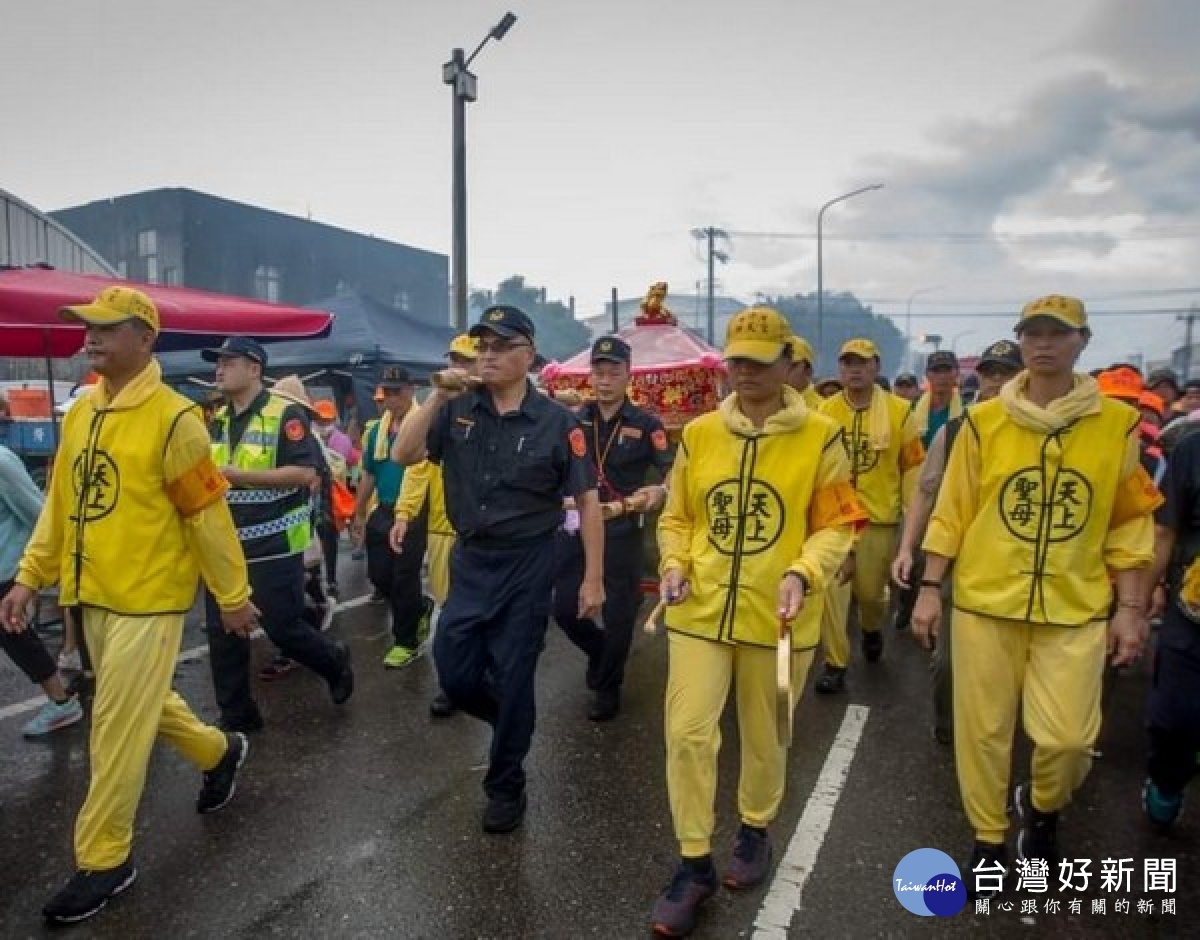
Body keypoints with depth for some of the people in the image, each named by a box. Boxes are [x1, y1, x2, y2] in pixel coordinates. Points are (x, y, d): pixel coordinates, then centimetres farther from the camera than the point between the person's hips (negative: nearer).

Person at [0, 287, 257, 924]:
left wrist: (232, 595, -9)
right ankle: (221, 753, 46)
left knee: (119, 727, 0)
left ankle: (104, 860, 17)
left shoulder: (172, 418, -16)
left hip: (148, 599, -8)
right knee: (142, 703, 21)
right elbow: (59, 503, 13)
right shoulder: (79, 415, 7)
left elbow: (207, 514, -14)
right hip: (94, 596, 8)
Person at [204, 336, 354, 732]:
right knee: (222, 633, 8)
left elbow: (305, 474, -22)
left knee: (282, 627, 1)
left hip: (274, 545, -7)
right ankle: (236, 715, 21)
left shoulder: (285, 414, -11)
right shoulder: (217, 419, 11)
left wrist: (236, 474, -24)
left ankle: (335, 661, 29)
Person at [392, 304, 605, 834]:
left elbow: (587, 500, -6)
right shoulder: (458, 410, -2)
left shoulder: (555, 422, -10)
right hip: (468, 561, 4)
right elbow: (403, 456, -9)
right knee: (455, 675, 10)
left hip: (526, 565, -3)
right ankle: (514, 725, 41)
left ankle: (506, 786, 29)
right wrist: (436, 398, -19)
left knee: (512, 679, 7)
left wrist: (593, 579, -9)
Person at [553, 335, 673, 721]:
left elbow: (674, 475, -11)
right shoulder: (575, 421, 6)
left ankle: (608, 689, 27)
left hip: (621, 531, -3)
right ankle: (600, 651, 39)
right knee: (564, 608, 8)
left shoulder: (646, 425, -5)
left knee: (618, 614, 5)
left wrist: (659, 492, -31)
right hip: (576, 527, 4)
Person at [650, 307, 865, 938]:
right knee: (688, 733, -1)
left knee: (765, 738, 16)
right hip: (701, 610, 2)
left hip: (777, 617, -1)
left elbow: (836, 525, -5)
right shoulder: (699, 433, 3)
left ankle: (755, 831, 44)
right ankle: (695, 864, 18)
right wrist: (674, 565, -7)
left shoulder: (819, 436, -6)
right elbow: (676, 517, 10)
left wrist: (803, 573, -21)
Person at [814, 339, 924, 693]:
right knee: (831, 588, -6)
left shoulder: (899, 411, -4)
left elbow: (912, 466, 2)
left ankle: (871, 629, 46)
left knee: (871, 590, 11)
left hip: (879, 516, 0)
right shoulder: (825, 411, -3)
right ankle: (835, 665, 8)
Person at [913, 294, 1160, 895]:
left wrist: (1131, 607, 1)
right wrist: (929, 588, -1)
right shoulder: (983, 421, -2)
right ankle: (988, 838, 31)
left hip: (1075, 608, 0)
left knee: (1069, 736, 0)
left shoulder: (1117, 423, 0)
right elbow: (951, 512, 1)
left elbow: (1131, 523, 4)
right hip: (984, 601, 0)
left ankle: (1041, 808, 35)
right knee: (983, 730, 8)